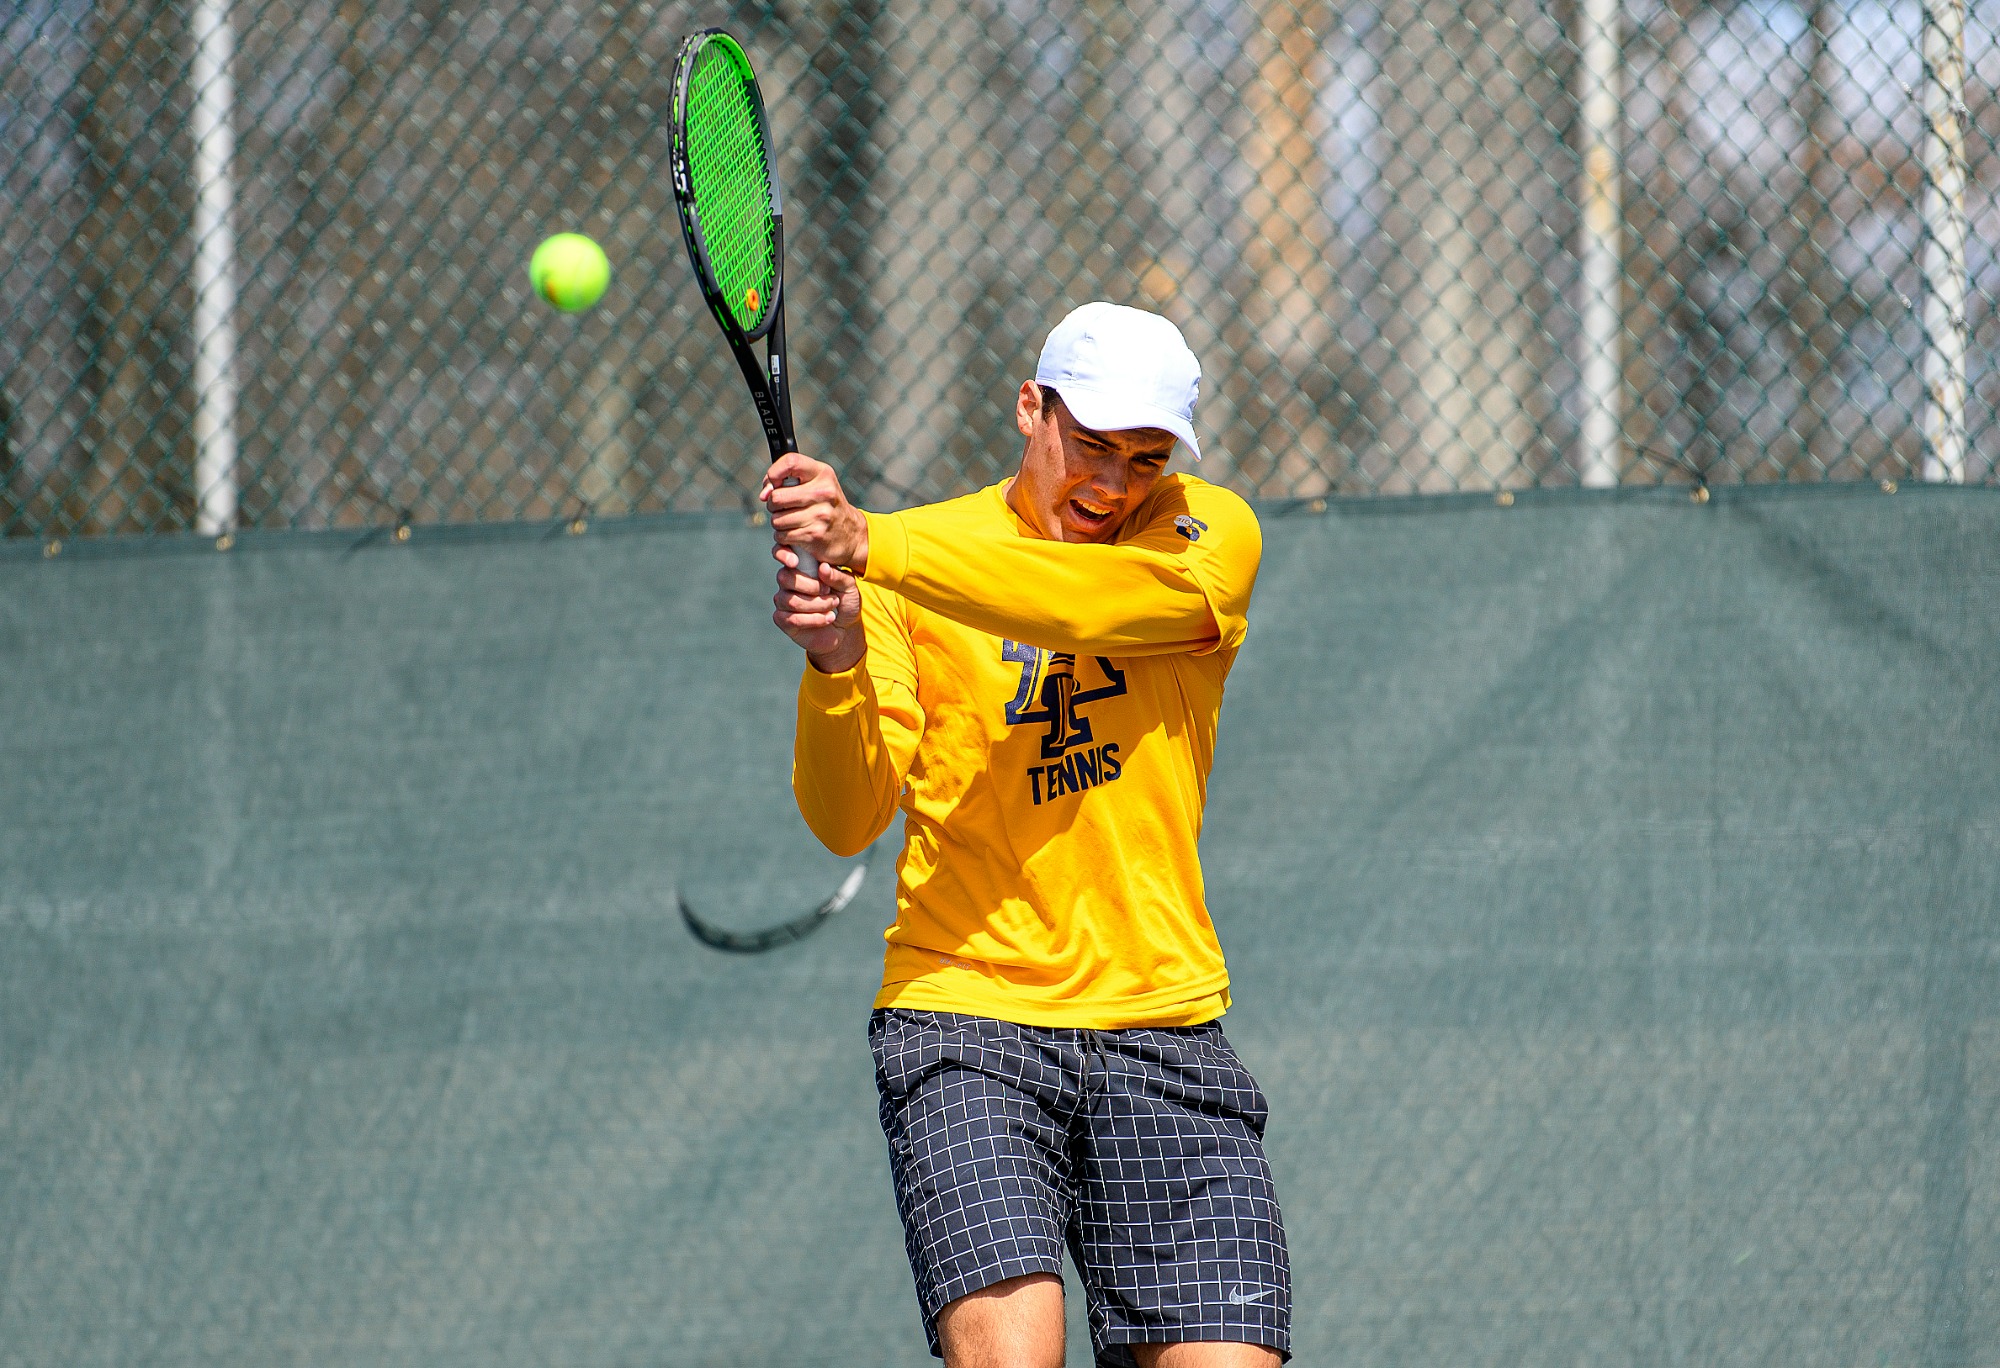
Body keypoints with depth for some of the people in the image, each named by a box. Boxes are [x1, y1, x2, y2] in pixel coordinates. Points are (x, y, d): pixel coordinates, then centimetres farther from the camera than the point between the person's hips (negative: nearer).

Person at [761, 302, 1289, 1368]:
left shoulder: (1211, 536, 3)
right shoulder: (910, 568, 5)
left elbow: (1082, 601, -19)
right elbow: (847, 819, -3)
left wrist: (868, 545, -31)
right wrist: (837, 666, -23)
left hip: (1162, 1029, 1)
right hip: (965, 1015, -1)